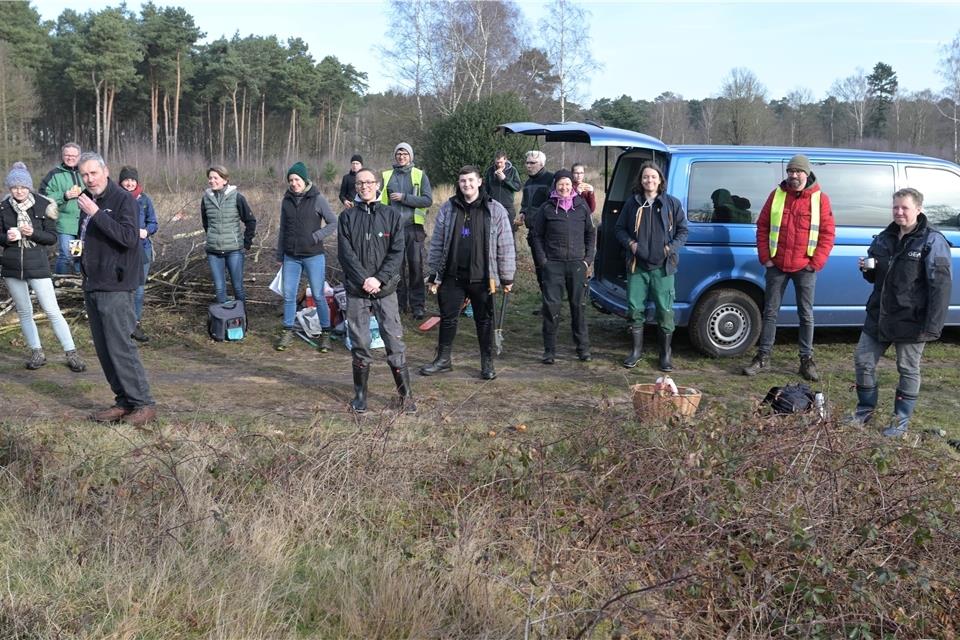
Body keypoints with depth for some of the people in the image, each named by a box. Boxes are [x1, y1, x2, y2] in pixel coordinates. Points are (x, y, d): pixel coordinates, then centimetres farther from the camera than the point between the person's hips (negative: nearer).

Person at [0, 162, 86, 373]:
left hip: (38, 265, -3)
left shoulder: (43, 205, -6)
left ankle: (71, 353, 1)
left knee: (52, 311, -5)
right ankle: (37, 353, 23)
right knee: (24, 312, 11)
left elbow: (52, 237, -4)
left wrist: (33, 233, -21)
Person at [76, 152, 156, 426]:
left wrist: (96, 213, -25)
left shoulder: (122, 199, -10)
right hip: (92, 285, 9)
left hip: (116, 287, -9)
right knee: (104, 349, 10)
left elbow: (129, 237, -23)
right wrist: (79, 246, 8)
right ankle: (124, 401, 18)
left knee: (120, 347, -10)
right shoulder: (87, 201, 15)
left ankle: (143, 404, -2)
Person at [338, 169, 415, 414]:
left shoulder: (392, 215, 5)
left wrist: (380, 279, -13)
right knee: (359, 343, 6)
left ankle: (406, 395, 5)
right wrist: (364, 279, -13)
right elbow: (345, 253, -3)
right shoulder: (347, 217, 5)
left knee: (395, 341, -3)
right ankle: (360, 394, 18)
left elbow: (397, 252, -2)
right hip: (356, 290, 1)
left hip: (386, 289, -1)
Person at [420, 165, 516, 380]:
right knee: (447, 318, 11)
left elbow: (505, 246, -1)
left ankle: (487, 363, 21)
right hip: (452, 276, 2)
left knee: (484, 320, 8)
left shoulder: (495, 210, -4)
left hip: (482, 277, -2)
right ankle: (443, 359, 26)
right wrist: (434, 274, 5)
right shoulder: (448, 208, 3)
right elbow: (437, 243, 7)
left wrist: (507, 277, -1)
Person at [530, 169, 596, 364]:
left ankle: (583, 348, 17)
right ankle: (549, 350, 5)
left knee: (579, 306, 7)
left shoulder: (582, 206, 7)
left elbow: (591, 233, 12)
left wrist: (588, 259, 4)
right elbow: (537, 235, 6)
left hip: (577, 263, 1)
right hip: (553, 264, -1)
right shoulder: (546, 208, 2)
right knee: (551, 306, -3)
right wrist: (542, 260, -3)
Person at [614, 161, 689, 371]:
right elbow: (619, 229, 13)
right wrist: (629, 243, -5)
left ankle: (666, 353, 12)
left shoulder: (672, 203, 4)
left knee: (665, 309, 0)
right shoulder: (632, 204, 7)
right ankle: (636, 350, 19)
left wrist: (672, 247, -8)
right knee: (635, 308, 4)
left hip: (663, 266, -1)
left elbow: (683, 230, 7)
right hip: (637, 266, 2)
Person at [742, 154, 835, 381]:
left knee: (806, 314, 6)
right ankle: (763, 356, 14)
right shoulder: (777, 195, 4)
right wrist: (765, 258, -1)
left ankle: (807, 359, 14)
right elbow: (762, 227, 7)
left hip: (805, 267, -1)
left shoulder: (820, 199, -1)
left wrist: (816, 263, -8)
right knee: (770, 311, 6)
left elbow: (827, 233, -2)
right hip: (777, 266, 2)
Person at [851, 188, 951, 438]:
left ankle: (901, 421, 18)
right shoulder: (884, 238, 9)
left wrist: (932, 326, -22)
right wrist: (867, 269, -4)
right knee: (863, 360, 9)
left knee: (908, 370, 6)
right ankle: (866, 408, 27)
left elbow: (940, 285, -16)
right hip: (879, 315, 6)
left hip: (911, 321, -6)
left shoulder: (932, 241, -12)